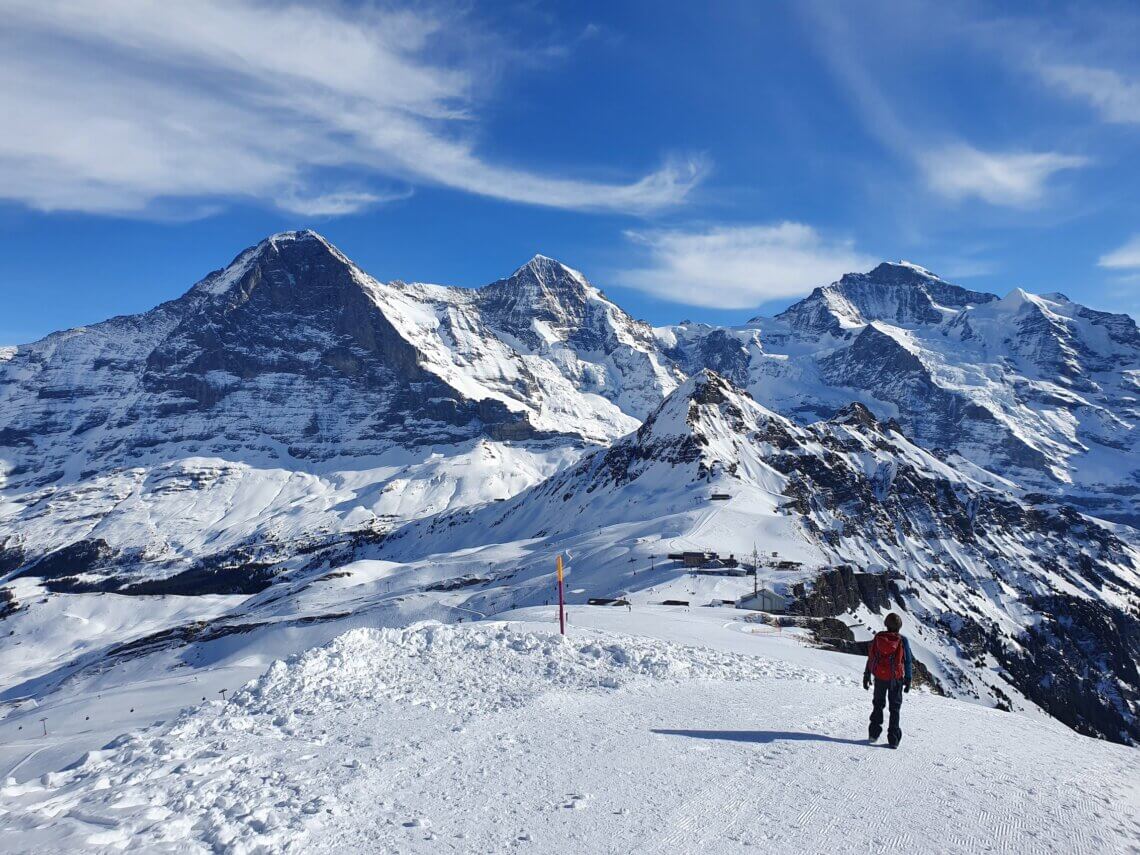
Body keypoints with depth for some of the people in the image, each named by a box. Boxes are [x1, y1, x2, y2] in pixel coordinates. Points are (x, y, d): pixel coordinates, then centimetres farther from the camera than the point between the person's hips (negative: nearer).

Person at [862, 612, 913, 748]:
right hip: (896, 679, -2)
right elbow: (908, 661, -8)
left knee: (878, 704, 19)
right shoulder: (902, 640, -10)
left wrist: (866, 676, 10)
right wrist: (908, 680, 1)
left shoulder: (878, 638, -3)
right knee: (895, 708, 10)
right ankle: (893, 739, 7)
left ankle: (874, 733, 14)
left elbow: (870, 658, 2)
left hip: (880, 677, 2)